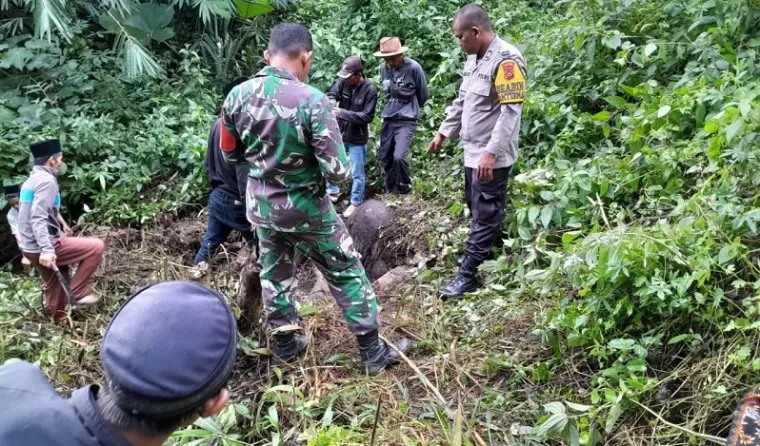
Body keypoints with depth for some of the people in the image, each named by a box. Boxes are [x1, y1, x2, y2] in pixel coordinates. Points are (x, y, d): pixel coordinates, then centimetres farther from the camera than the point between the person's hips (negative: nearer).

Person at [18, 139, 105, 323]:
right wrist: (47, 249, -36)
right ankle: (78, 291, -5)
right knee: (96, 247, -10)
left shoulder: (31, 180, 15)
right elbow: (38, 219, -27)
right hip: (43, 248, -10)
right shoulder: (47, 180, -16)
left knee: (54, 286, 20)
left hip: (31, 247, 10)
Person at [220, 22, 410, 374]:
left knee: (274, 273, 23)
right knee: (347, 273, 11)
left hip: (261, 205, 5)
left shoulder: (237, 96, -7)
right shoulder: (313, 101, -24)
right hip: (306, 208, -5)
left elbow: (231, 154, 7)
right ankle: (372, 351, 19)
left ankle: (285, 344, 36)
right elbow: (337, 172, -24)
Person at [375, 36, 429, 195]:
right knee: (385, 157, 9)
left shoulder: (414, 68, -15)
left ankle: (405, 187, 6)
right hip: (387, 119, 6)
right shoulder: (383, 68, 1)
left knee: (398, 157, -19)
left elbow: (423, 95, -1)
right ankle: (392, 190, 27)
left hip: (406, 120, -6)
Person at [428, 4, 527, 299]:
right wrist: (444, 132, 23)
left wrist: (491, 152, -27)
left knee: (485, 216, -1)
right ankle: (485, 258, 30)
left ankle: (468, 275, 4)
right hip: (473, 151, 9)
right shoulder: (474, 58, 11)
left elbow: (510, 111, -23)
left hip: (492, 157, -9)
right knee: (477, 211, 16)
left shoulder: (506, 60, -18)